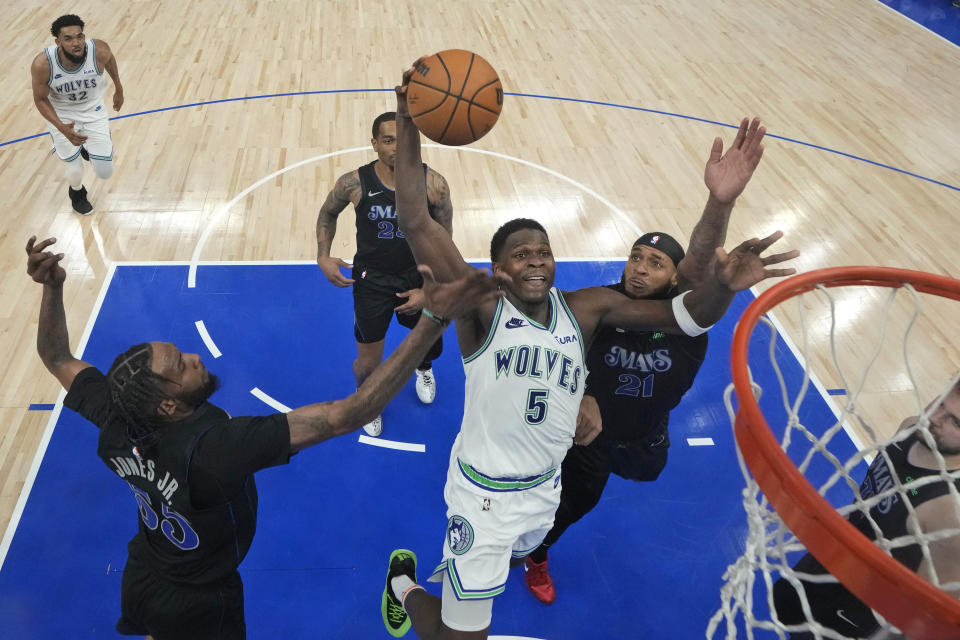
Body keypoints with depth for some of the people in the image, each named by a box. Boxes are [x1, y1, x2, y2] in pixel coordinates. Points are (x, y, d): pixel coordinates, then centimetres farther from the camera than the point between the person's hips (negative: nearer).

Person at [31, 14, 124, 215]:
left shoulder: (99, 50, -29)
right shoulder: (42, 65, -31)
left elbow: (110, 59, -2)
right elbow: (40, 99, -14)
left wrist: (118, 89, 12)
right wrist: (62, 128, -29)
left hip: (93, 111, 1)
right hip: (61, 115, -1)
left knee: (105, 173, 1)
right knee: (74, 173, -4)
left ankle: (86, 148, 38)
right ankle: (76, 192, 37)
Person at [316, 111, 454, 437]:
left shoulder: (433, 184, -19)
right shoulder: (354, 183, -19)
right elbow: (327, 214, 3)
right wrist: (323, 257, -10)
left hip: (418, 276, 1)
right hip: (371, 280, -1)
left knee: (431, 344, 22)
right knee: (368, 363, 5)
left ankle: (423, 368, 62)